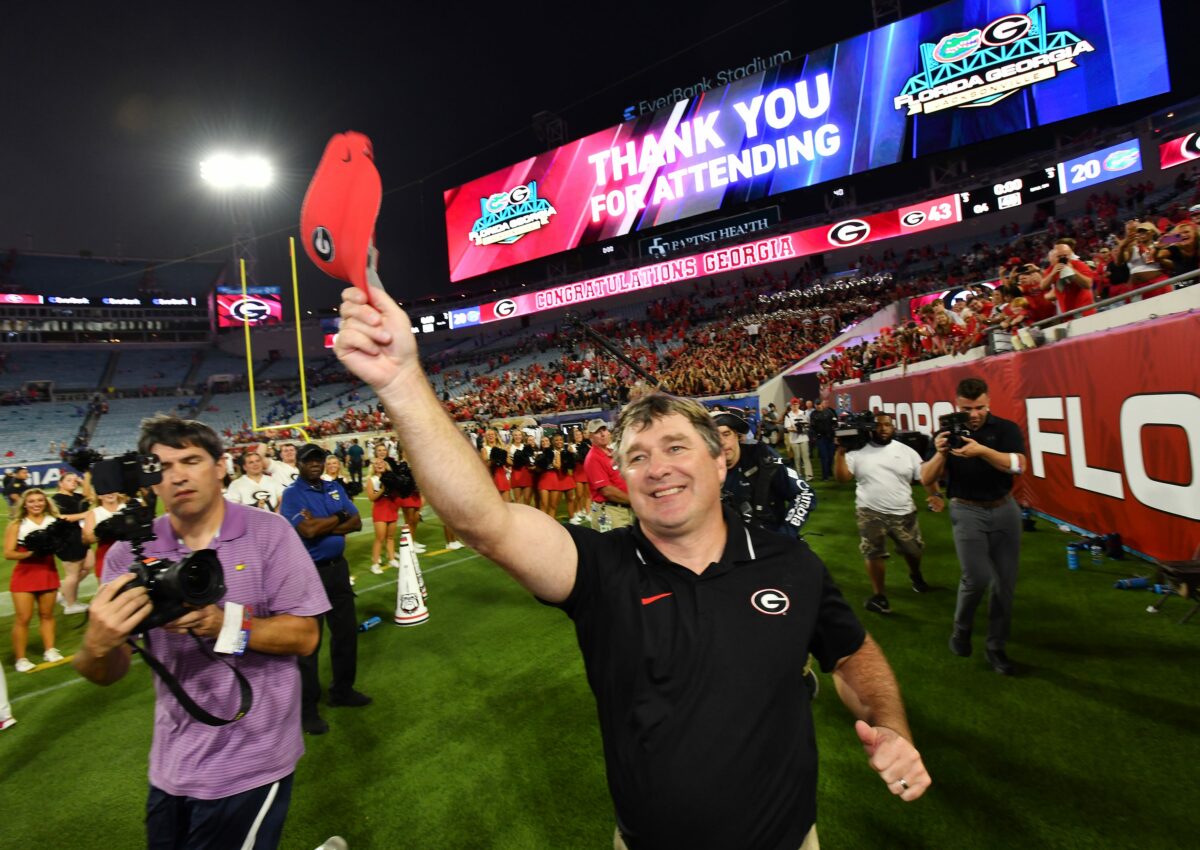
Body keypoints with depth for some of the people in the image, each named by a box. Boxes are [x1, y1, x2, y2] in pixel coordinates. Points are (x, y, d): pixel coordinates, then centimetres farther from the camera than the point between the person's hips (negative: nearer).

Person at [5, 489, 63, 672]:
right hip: (25, 574, -2)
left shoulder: (54, 521, 0)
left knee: (47, 614, 12)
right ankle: (21, 658, 8)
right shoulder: (17, 525, -5)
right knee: (22, 618, -1)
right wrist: (28, 554, -26)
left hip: (48, 572, 2)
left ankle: (50, 650, 21)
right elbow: (8, 553, -10)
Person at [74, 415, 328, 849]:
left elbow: (304, 635, -13)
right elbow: (107, 674, -6)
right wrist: (97, 644, -28)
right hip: (171, 765, 4)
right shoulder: (130, 553, -5)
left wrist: (223, 623, -27)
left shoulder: (268, 533, -13)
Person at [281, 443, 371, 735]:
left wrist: (323, 525, -13)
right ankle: (306, 707, 16)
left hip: (338, 567, 6)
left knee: (346, 631, 15)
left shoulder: (335, 488, 7)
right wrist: (339, 518, -9)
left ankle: (342, 690, 33)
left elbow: (356, 522, 0)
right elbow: (308, 530, -23)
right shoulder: (292, 494, -10)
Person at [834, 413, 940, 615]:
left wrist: (935, 494, -16)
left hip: (903, 513, 2)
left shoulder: (907, 451, 1)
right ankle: (879, 595, 21)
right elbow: (841, 477, -9)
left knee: (914, 550, 19)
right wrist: (840, 451, -18)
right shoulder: (858, 451, -4)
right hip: (870, 513, -2)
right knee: (873, 554, 3)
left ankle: (915, 575, 53)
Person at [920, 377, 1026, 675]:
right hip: (967, 511, -1)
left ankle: (996, 647, 20)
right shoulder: (946, 433, 0)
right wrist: (940, 453, -21)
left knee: (1005, 582, 5)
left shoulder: (1005, 429, -1)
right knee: (977, 578, -12)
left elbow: (1018, 465, -17)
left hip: (1005, 509, 2)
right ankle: (961, 628, 15)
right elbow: (926, 480, -4)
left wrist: (982, 451, -31)